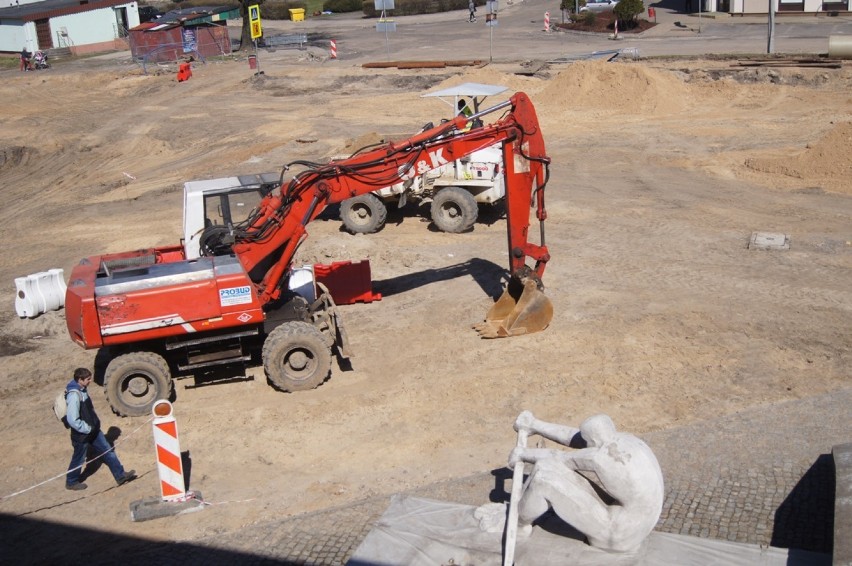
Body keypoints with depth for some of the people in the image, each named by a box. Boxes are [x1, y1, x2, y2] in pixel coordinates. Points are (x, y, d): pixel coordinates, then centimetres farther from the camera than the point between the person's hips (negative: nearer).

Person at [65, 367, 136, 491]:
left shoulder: (82, 390, 1)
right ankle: (71, 482, 34)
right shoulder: (74, 395, -28)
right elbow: (72, 420, -30)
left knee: (108, 451, 10)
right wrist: (87, 429, -20)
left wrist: (95, 423, 12)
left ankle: (120, 476, 16)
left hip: (93, 430, 8)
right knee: (79, 459, 12)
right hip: (82, 434, -8)